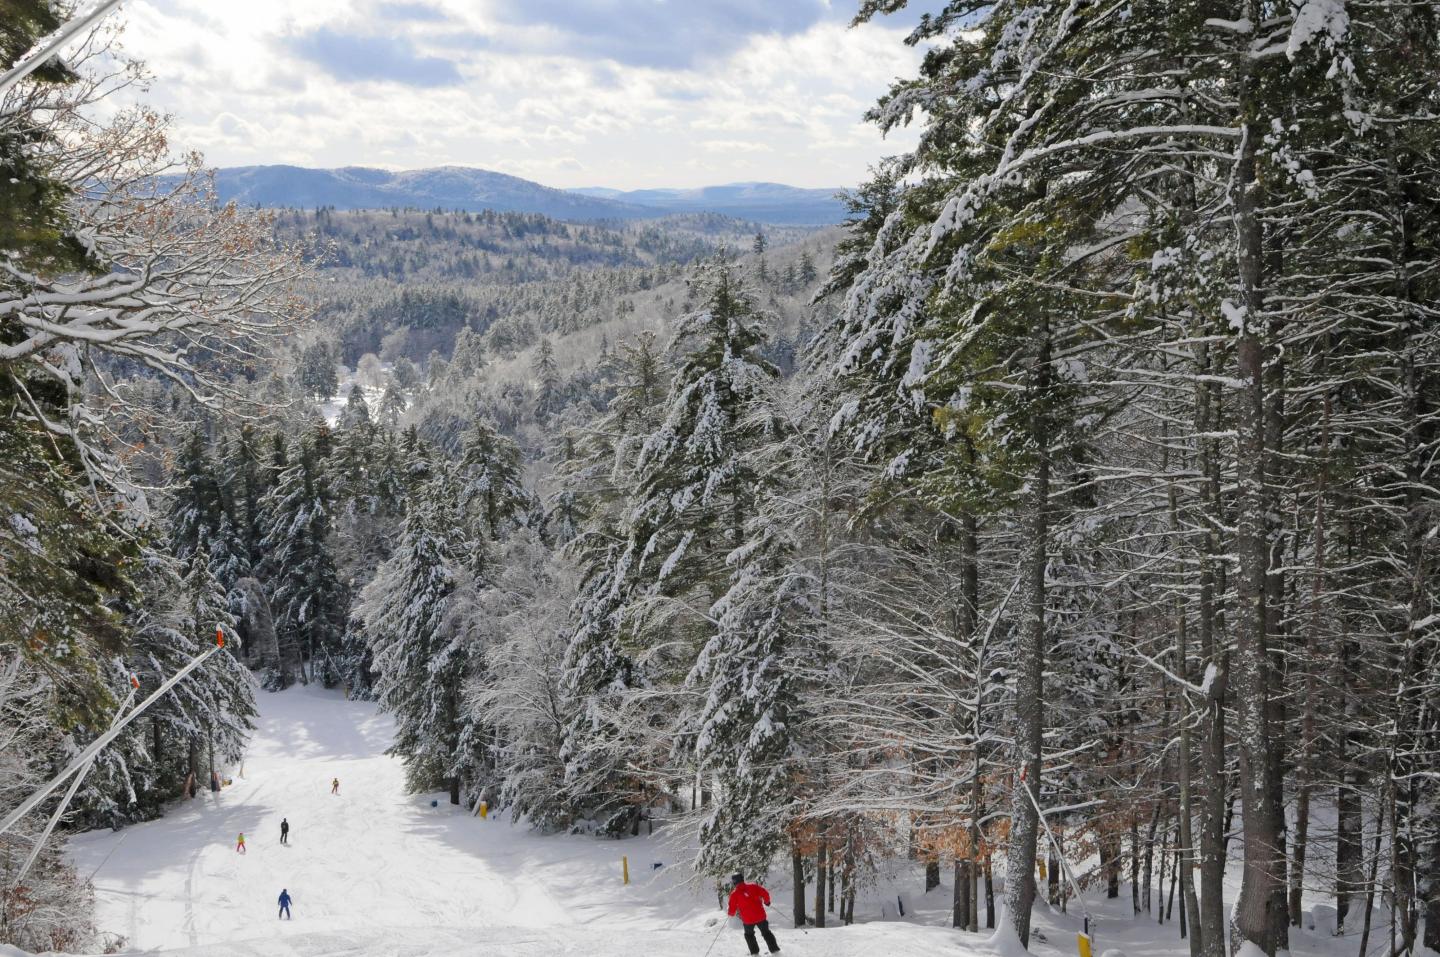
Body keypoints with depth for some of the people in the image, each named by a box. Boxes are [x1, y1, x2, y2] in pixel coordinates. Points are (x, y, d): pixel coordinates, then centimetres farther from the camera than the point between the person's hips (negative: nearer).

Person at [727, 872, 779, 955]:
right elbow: (765, 893, -4)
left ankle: (755, 952, 24)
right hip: (760, 916, 2)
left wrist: (731, 914, 20)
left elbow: (732, 909, -4)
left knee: (749, 935, 26)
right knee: (766, 933, 21)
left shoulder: (734, 894, -8)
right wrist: (766, 901, 17)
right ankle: (774, 949, 18)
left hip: (748, 920, -2)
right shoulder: (753, 887, -3)